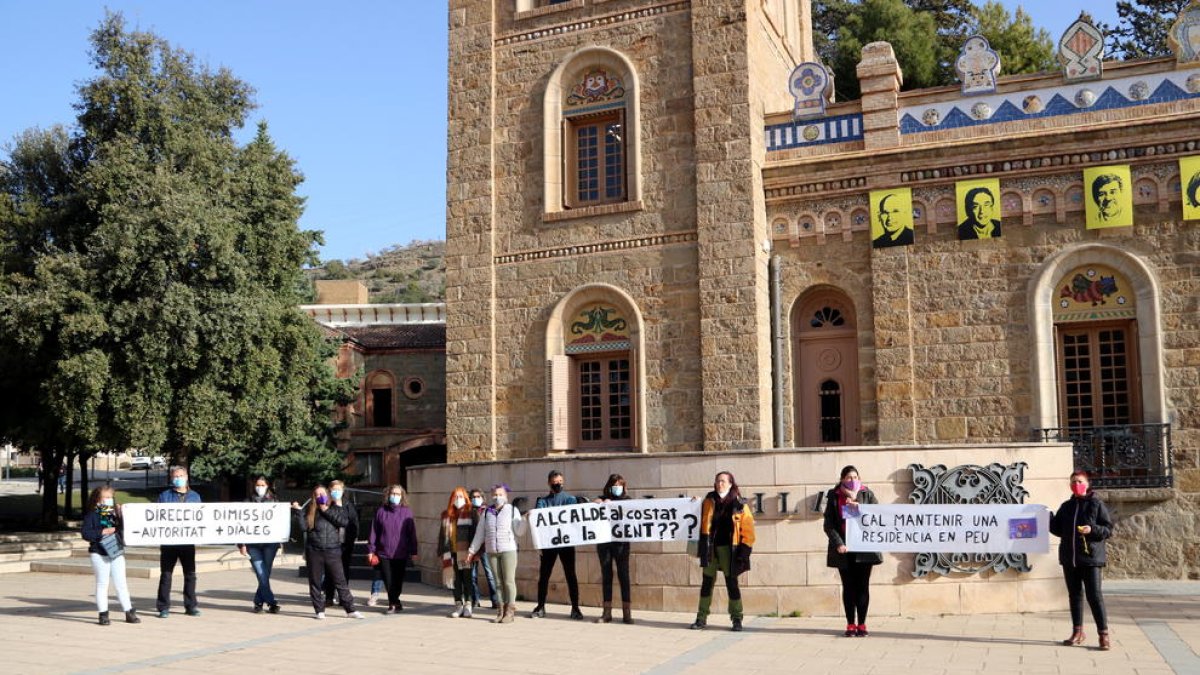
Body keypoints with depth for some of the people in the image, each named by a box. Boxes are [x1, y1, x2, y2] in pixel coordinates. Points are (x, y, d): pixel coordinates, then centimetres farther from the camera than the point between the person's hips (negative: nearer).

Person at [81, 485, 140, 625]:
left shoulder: (115, 513, 10)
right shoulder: (92, 515, -2)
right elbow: (85, 534, -10)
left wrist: (121, 515, -7)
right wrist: (102, 532, -18)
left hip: (117, 552, 4)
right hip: (99, 554, -4)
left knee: (121, 583, 7)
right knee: (102, 584, 3)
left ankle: (129, 612, 11)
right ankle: (103, 614, 10)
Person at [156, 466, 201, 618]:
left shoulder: (195, 496, 13)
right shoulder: (164, 496, 6)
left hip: (188, 541, 2)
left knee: (190, 574, 5)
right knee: (166, 574, 0)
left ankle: (191, 606, 13)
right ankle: (163, 607, 5)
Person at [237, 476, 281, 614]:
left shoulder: (273, 502, 10)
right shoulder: (248, 502, 8)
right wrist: (242, 544, 0)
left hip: (269, 543, 1)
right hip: (253, 544, -1)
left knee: (265, 574, -1)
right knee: (262, 575, -9)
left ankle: (259, 602, 13)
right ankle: (271, 603, -4)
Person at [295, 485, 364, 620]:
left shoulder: (336, 509, 8)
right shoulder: (310, 511, 8)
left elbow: (344, 522, -9)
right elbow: (305, 527, -4)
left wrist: (327, 511, -8)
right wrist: (299, 511, -11)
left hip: (333, 551, -1)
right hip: (314, 551, 1)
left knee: (340, 581, -2)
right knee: (315, 582, 5)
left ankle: (350, 610, 2)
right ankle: (319, 610, 17)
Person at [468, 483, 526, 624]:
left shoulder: (513, 510, 2)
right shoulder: (487, 512, 10)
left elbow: (519, 532, -1)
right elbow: (479, 533, 13)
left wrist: (524, 519, -16)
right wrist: (472, 550, 11)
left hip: (508, 550, -3)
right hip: (492, 551, 3)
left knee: (509, 581, -5)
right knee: (498, 582, 6)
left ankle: (510, 611, 0)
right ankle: (501, 610, 10)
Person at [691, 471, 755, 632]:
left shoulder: (738, 505, -3)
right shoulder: (709, 501, 7)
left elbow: (748, 528, -3)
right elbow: (702, 522, 17)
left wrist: (745, 549, -9)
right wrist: (702, 543, 7)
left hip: (728, 548, -3)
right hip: (710, 547, 3)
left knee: (731, 582, -1)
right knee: (707, 582, 6)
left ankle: (737, 619, 9)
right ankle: (702, 618, 11)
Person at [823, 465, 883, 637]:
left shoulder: (867, 494, 4)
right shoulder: (834, 497, 3)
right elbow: (828, 524, 0)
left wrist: (859, 507, -14)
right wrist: (838, 543, -11)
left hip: (864, 548, 0)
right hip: (844, 549, 0)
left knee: (863, 586, 3)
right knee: (848, 587, 5)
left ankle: (862, 625, 10)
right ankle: (850, 625, 10)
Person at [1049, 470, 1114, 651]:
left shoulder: (1096, 504, -3)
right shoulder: (1066, 506, 13)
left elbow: (1108, 528, -5)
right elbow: (1058, 529, 17)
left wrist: (1092, 529, -21)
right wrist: (1048, 518, 2)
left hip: (1090, 557, -6)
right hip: (1069, 557, 6)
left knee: (1094, 595, -8)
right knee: (1074, 595, 11)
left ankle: (1104, 634, -3)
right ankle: (1078, 632, 20)